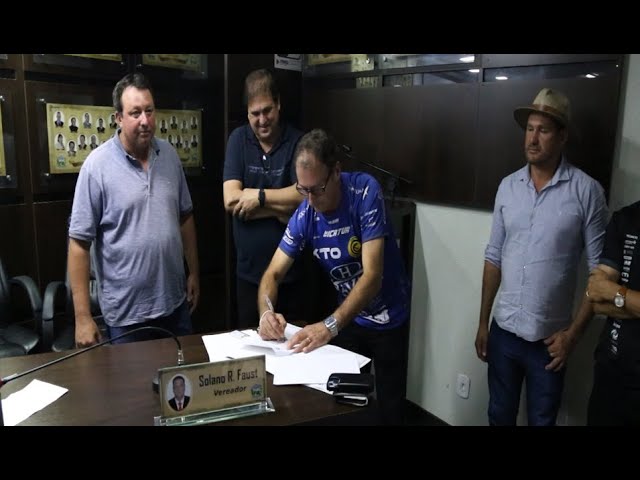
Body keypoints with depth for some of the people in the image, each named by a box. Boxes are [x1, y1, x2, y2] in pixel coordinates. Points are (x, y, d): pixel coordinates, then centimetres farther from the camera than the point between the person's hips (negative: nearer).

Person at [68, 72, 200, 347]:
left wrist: (194, 272, 12)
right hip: (126, 312, -4)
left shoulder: (169, 155, 2)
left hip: (175, 301, 5)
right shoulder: (97, 165, -13)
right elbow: (79, 242, -12)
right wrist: (82, 316, -13)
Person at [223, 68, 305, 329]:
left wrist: (260, 196, -15)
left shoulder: (297, 141, -5)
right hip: (249, 271, 1)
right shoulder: (238, 139, -1)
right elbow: (231, 201, -12)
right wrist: (282, 206, -15)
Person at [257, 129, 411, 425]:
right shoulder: (304, 216, -14)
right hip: (350, 317, 3)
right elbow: (273, 274, -9)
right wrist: (266, 311, -30)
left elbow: (372, 275, -32)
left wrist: (330, 326, -41)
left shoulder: (365, 191, -27)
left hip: (388, 319, -3)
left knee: (390, 407, 12)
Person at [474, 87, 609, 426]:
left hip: (549, 338, -3)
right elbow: (494, 257, 6)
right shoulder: (508, 186, 2)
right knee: (499, 416, 18)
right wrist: (482, 322, 7)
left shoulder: (586, 191, -11)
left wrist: (573, 332, -10)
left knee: (542, 420, 15)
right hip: (503, 331, 3)